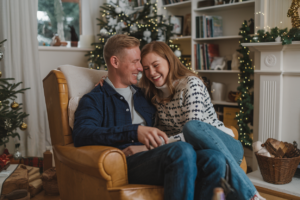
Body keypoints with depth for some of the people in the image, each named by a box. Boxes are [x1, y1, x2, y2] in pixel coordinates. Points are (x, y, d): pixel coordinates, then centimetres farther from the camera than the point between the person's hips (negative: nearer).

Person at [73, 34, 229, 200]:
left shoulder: (143, 95, 29)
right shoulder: (93, 100, 11)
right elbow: (80, 134, -10)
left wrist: (148, 146, -2)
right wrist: (135, 131, -23)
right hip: (129, 161, -5)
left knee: (215, 159, -25)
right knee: (182, 149, -35)